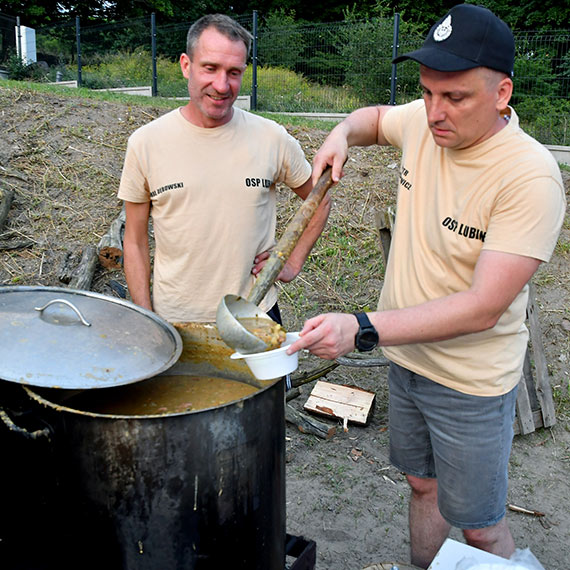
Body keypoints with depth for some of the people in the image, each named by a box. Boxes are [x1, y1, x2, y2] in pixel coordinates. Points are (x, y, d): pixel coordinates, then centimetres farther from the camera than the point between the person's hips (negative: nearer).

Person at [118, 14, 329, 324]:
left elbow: (319, 200, 10)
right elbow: (135, 242, -1)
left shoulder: (272, 138, -6)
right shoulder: (145, 142, -7)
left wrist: (293, 264, 1)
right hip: (174, 320, 0)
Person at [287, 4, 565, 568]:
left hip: (470, 383, -6)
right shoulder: (423, 122, -7)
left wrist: (362, 329, -38)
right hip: (405, 358, 6)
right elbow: (375, 117, 18)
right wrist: (343, 133, -5)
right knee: (422, 484, 25)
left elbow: (482, 308, -31)